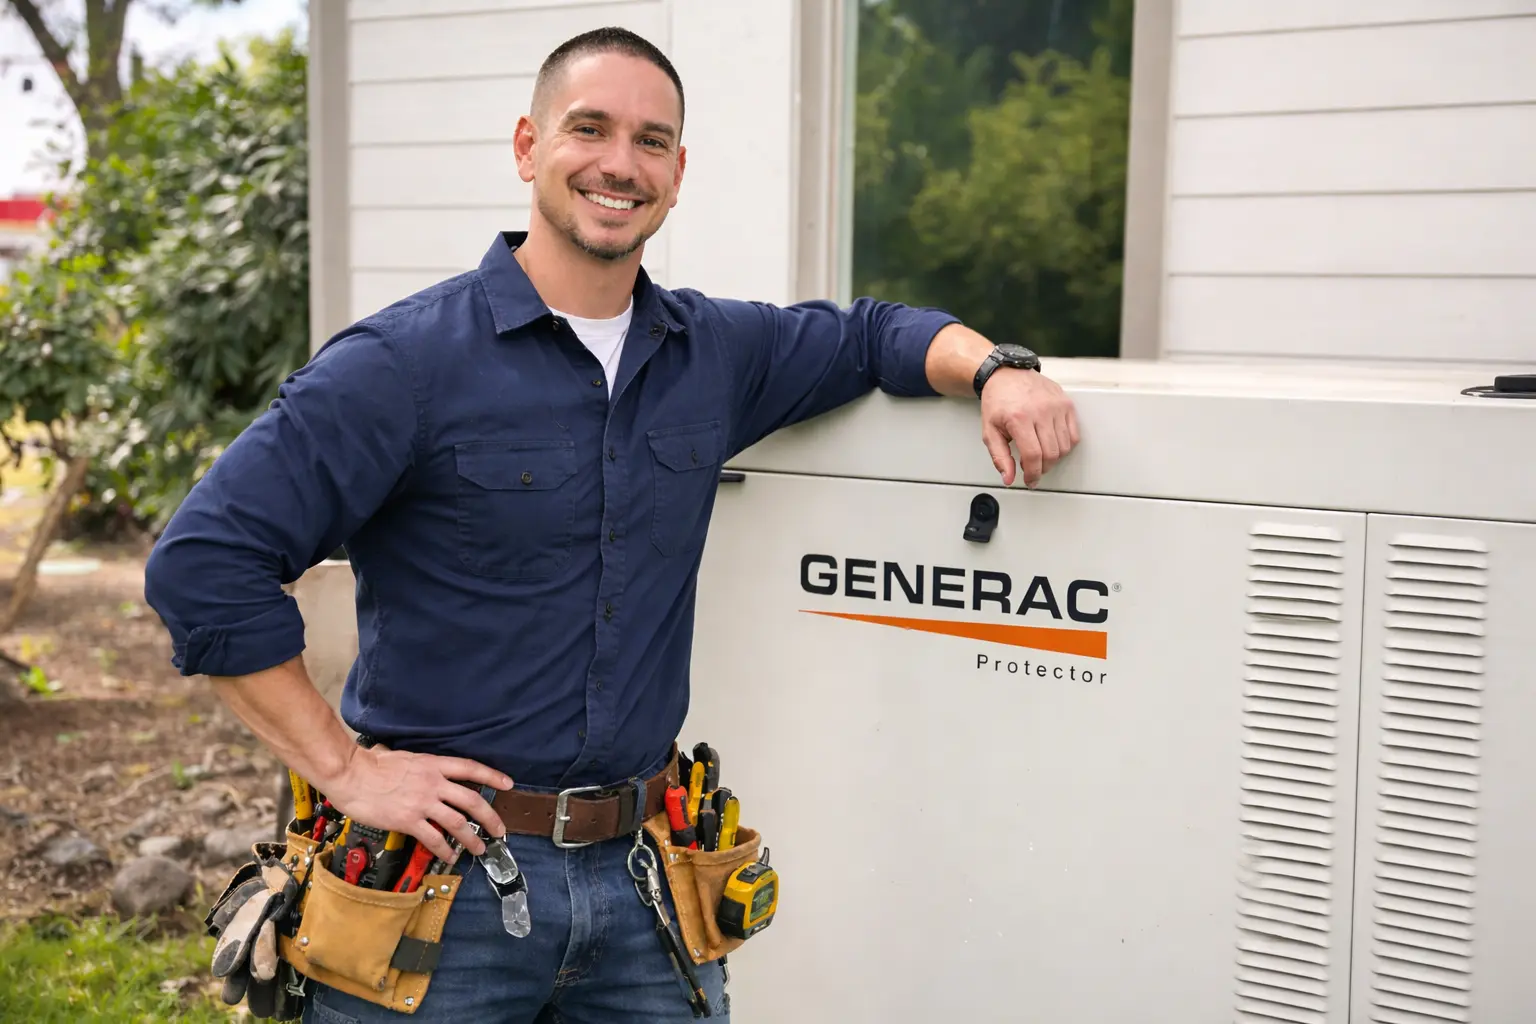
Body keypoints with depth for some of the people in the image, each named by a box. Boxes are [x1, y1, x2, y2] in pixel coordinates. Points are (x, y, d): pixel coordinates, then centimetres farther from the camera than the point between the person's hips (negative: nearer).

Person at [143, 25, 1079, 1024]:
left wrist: (996, 370, 0)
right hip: (444, 873, -4)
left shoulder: (716, 352, 6)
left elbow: (874, 334, 22)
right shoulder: (408, 360, -11)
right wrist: (345, 768, -15)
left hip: (641, 870, 5)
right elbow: (203, 563, -14)